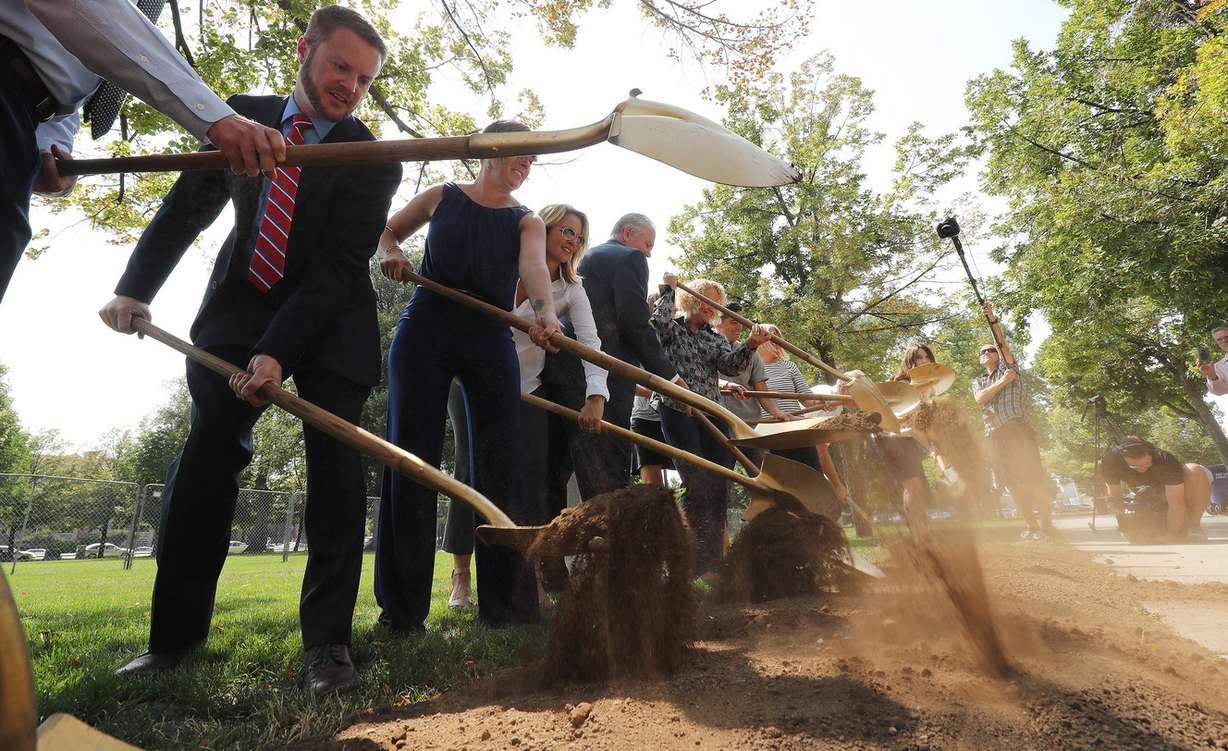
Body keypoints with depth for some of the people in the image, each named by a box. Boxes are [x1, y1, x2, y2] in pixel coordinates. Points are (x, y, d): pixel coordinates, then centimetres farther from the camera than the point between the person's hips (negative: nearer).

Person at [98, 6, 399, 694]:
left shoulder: (372, 161, -11)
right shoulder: (243, 117, 2)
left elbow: (339, 269, -18)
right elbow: (189, 208, 9)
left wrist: (279, 352, -26)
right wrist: (136, 287, -1)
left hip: (329, 322, -2)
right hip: (240, 309, 3)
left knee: (335, 465, -11)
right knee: (208, 457, -4)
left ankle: (327, 640, -5)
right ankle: (174, 635, 8)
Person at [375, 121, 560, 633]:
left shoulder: (527, 222, 10)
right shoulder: (442, 197, 12)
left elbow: (534, 267, -12)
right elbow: (387, 231, 24)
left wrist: (544, 312, -35)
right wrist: (390, 254, -1)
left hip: (490, 341, 1)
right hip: (424, 332, 0)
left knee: (502, 464, -5)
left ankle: (503, 601, 5)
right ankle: (402, 607, 6)